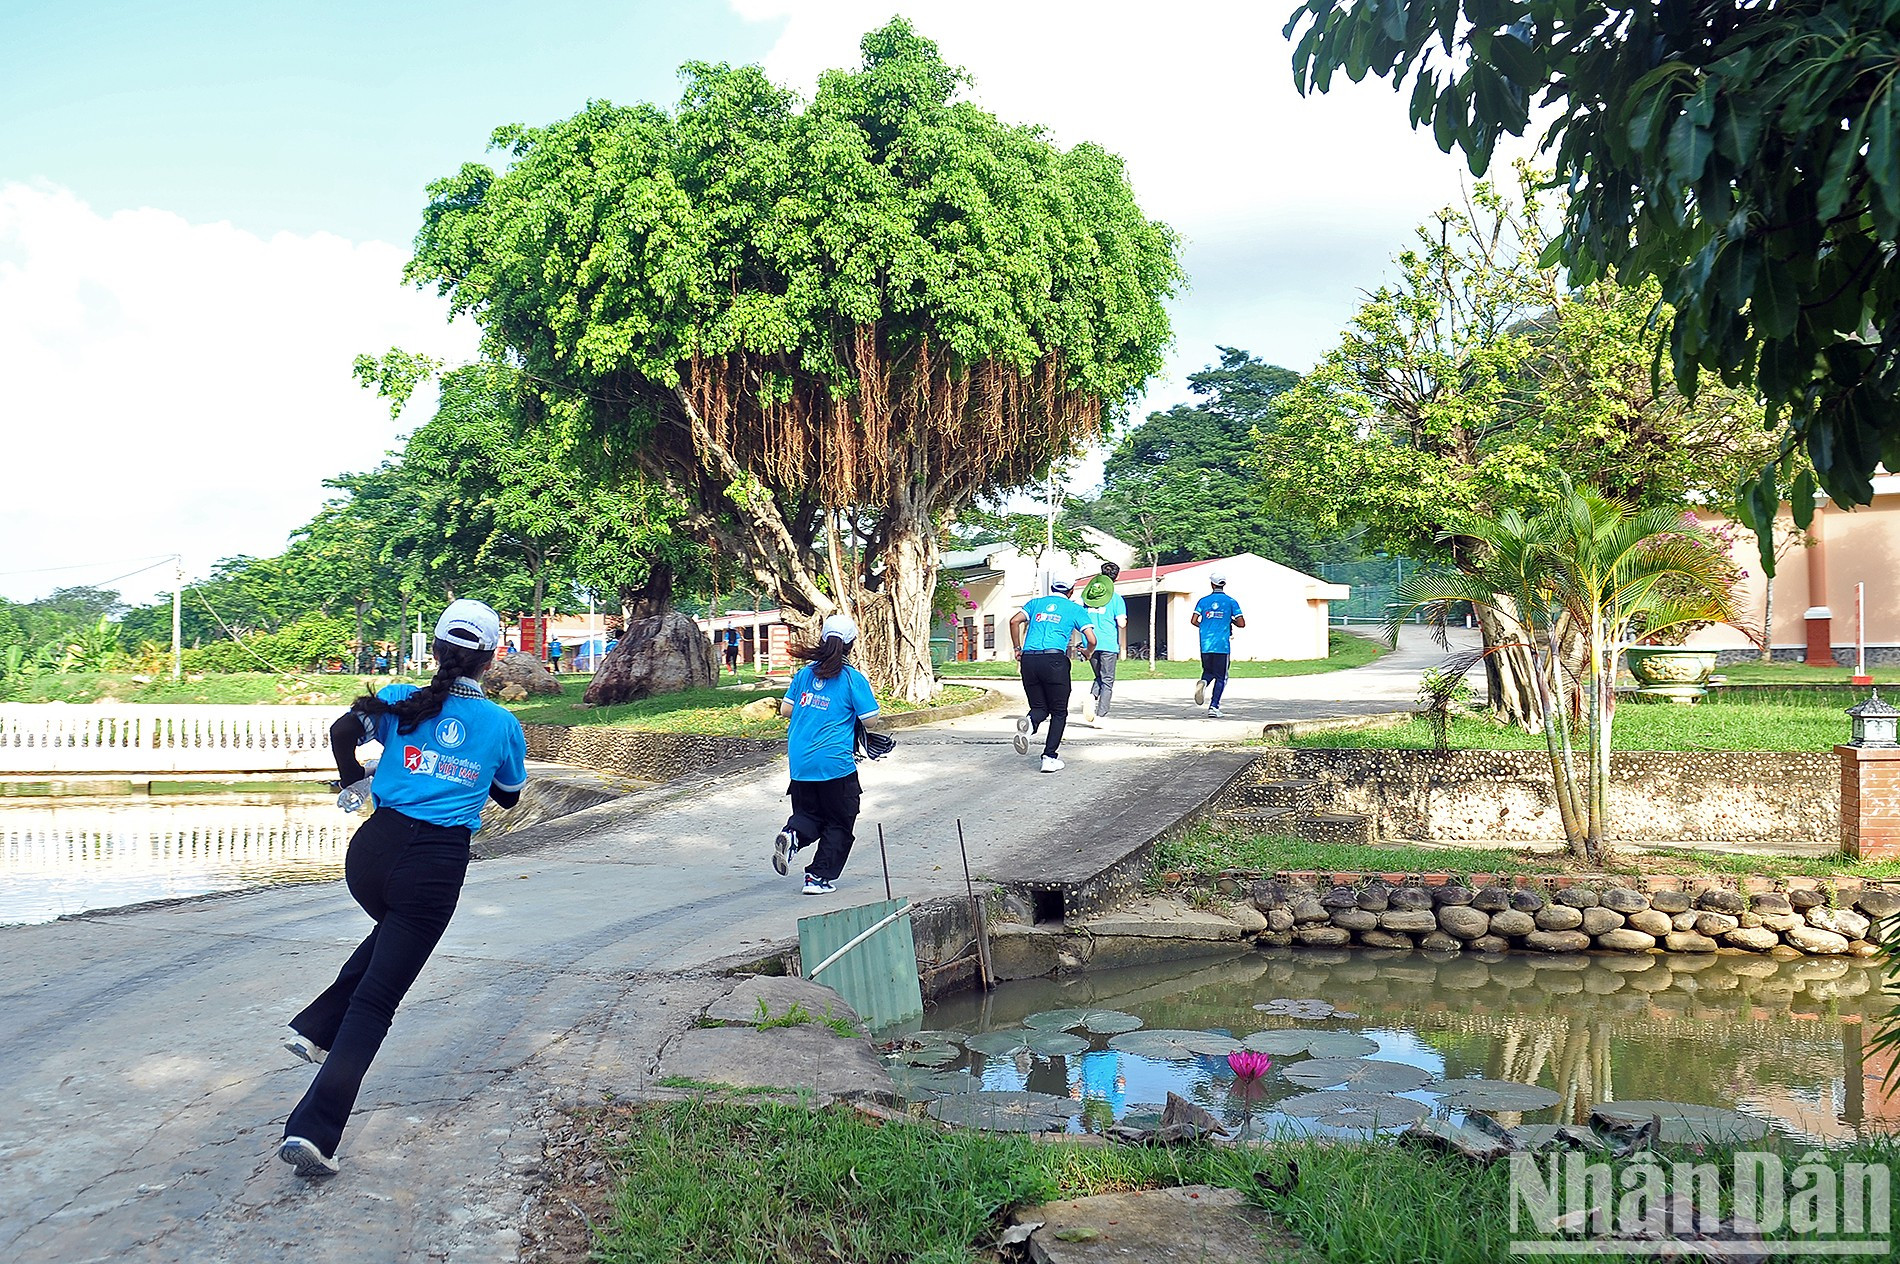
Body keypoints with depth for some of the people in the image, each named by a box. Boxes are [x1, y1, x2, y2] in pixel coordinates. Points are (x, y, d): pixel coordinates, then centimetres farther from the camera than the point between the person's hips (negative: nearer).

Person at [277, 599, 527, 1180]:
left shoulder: (402, 700, 4)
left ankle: (316, 1027, 26)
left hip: (373, 849, 3)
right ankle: (313, 1131, -4)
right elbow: (509, 796, 17)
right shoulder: (503, 725, 4)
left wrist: (353, 782, 7)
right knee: (377, 999, 1)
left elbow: (342, 732, -11)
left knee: (393, 932, 36)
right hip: (438, 866, -3)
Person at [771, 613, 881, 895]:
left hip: (801, 762, 5)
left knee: (808, 811, 20)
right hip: (836, 762, -4)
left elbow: (785, 709, 8)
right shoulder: (853, 678, -8)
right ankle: (819, 878, 8)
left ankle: (792, 835, -12)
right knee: (838, 823, 11)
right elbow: (870, 720, -8)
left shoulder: (805, 672, 6)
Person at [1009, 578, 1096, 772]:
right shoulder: (1076, 609, 13)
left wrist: (1017, 649, 15)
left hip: (1028, 660, 3)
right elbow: (1091, 639, 4)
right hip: (1054, 659, -3)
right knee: (1059, 711, 10)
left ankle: (1029, 722, -21)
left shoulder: (1036, 602, 20)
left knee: (1039, 707, 14)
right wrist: (1088, 654, 25)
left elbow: (1014, 621, 5)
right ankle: (1049, 758, 1)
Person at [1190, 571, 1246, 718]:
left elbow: (1193, 621, -2)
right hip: (1222, 645, -2)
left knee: (1208, 671, 20)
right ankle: (1214, 707, -4)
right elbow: (1241, 623, -4)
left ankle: (1203, 682, -15)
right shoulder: (1231, 602, 1)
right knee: (1220, 677, 5)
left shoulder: (1203, 601, 5)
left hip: (1205, 645, 2)